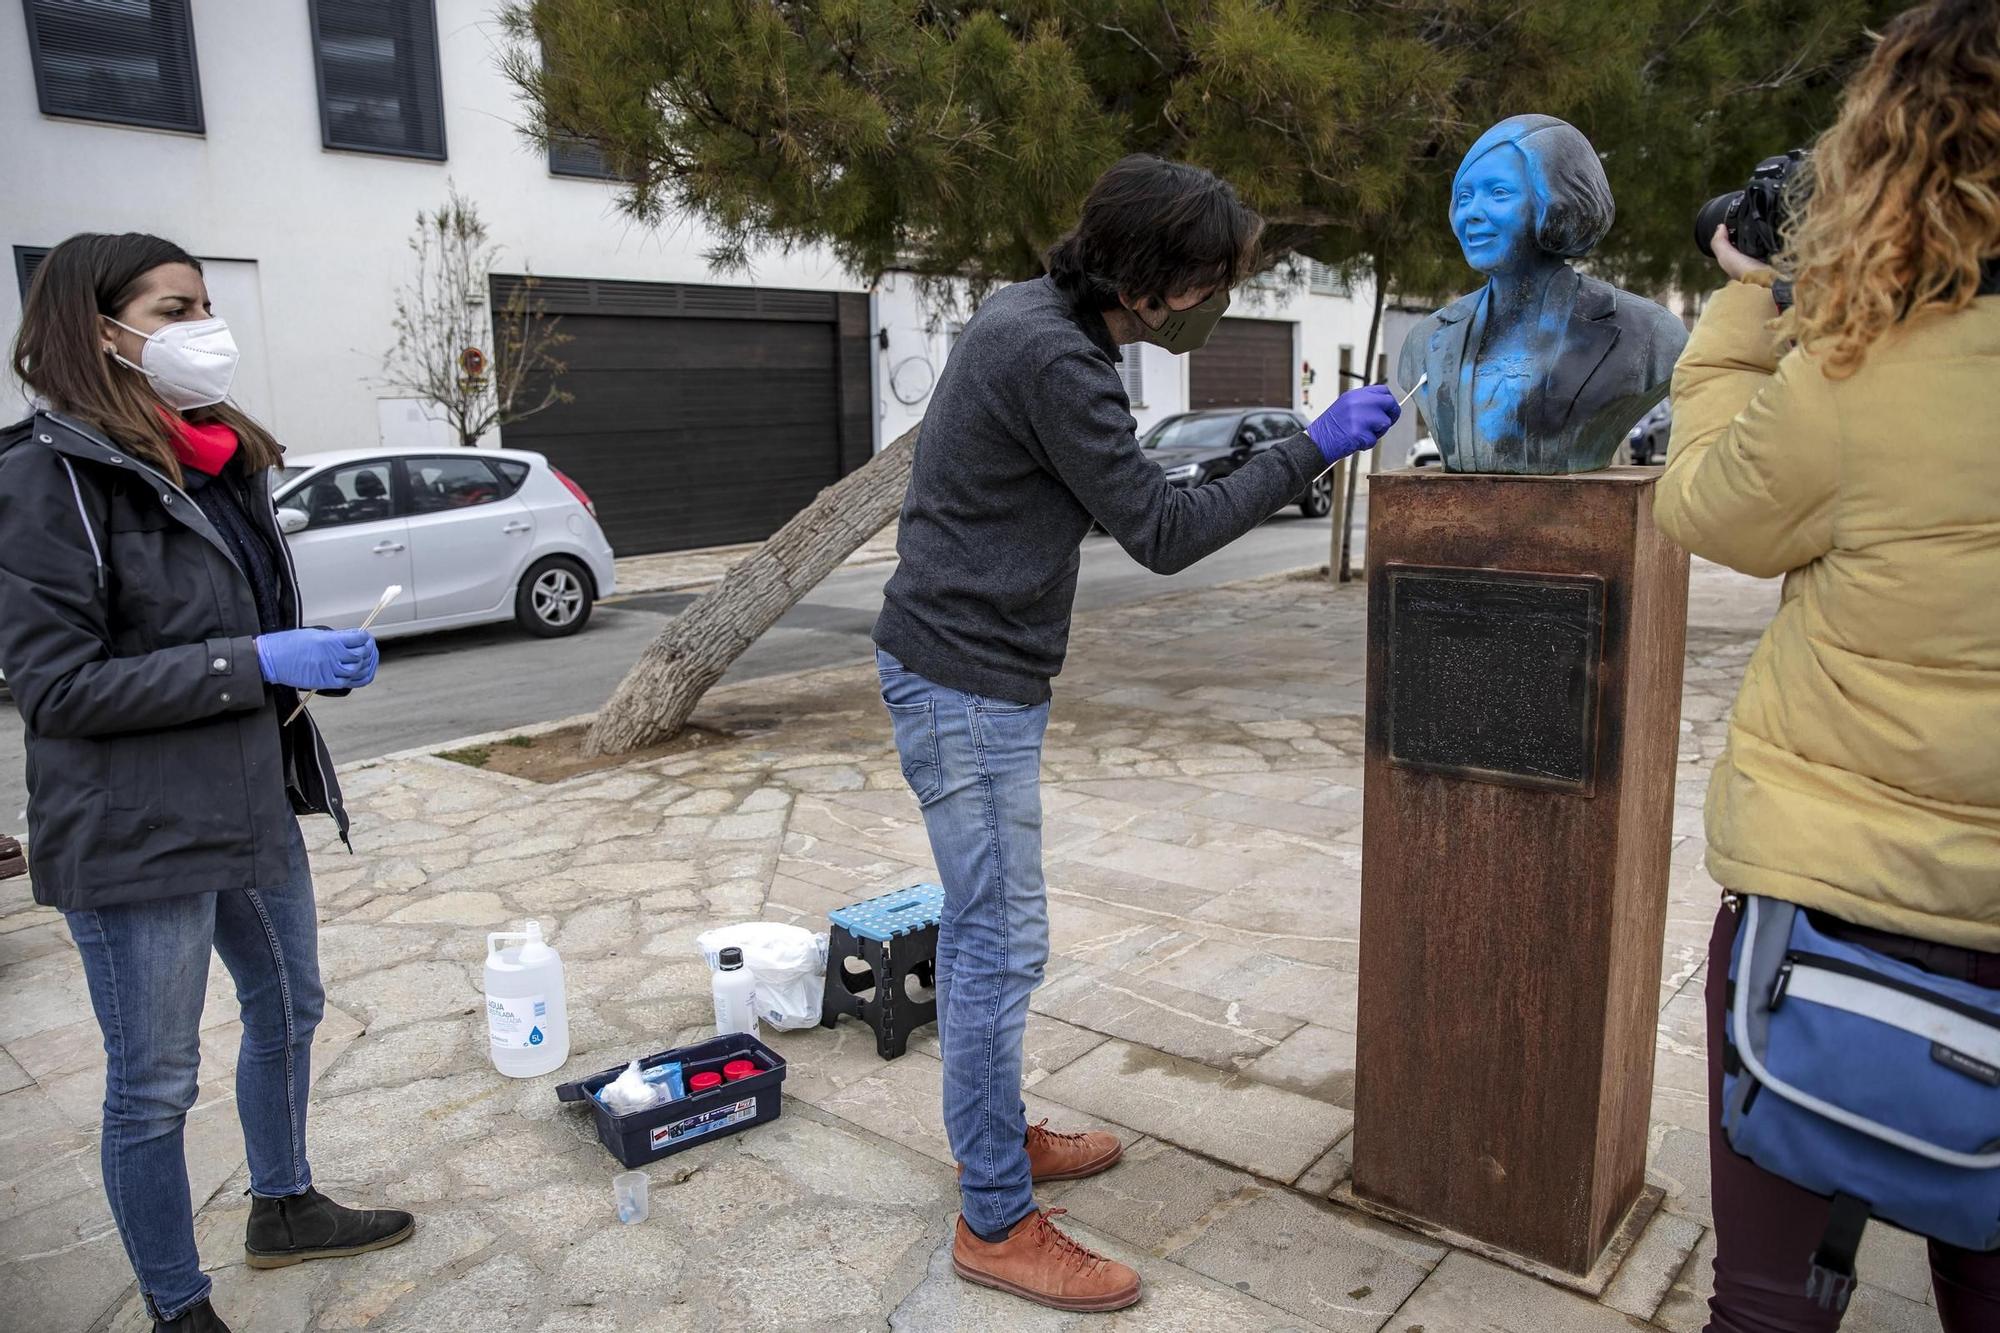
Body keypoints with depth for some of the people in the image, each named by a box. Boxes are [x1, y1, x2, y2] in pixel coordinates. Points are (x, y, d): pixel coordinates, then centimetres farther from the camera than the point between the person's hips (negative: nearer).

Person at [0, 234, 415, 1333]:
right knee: (155, 1085, 7)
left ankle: (283, 1209, 46)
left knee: (288, 1006, 22)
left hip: (254, 805, 8)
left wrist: (317, 658, 1)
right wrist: (255, 662, -23)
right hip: (135, 836, -8)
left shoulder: (224, 461, 9)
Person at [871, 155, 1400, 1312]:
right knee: (1003, 942, -4)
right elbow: (1161, 534, -17)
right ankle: (998, 1223, 9)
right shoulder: (1051, 357, -21)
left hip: (969, 672, 10)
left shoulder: (1032, 320, 10)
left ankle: (1000, 1134, 34)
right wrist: (1308, 451, -12)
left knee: (984, 927, 18)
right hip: (966, 683, -10)